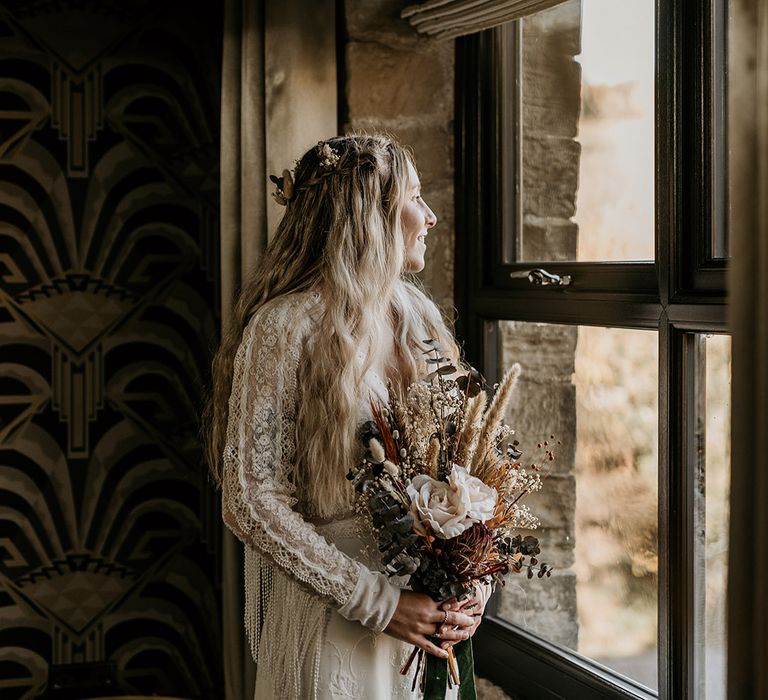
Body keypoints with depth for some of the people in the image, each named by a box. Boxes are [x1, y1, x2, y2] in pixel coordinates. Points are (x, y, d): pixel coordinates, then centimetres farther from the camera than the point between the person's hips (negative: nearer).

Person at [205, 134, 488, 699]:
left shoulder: (420, 317, 5)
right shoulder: (285, 326, -15)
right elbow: (251, 499, -18)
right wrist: (380, 603, -19)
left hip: (427, 614, 6)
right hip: (331, 625, -6)